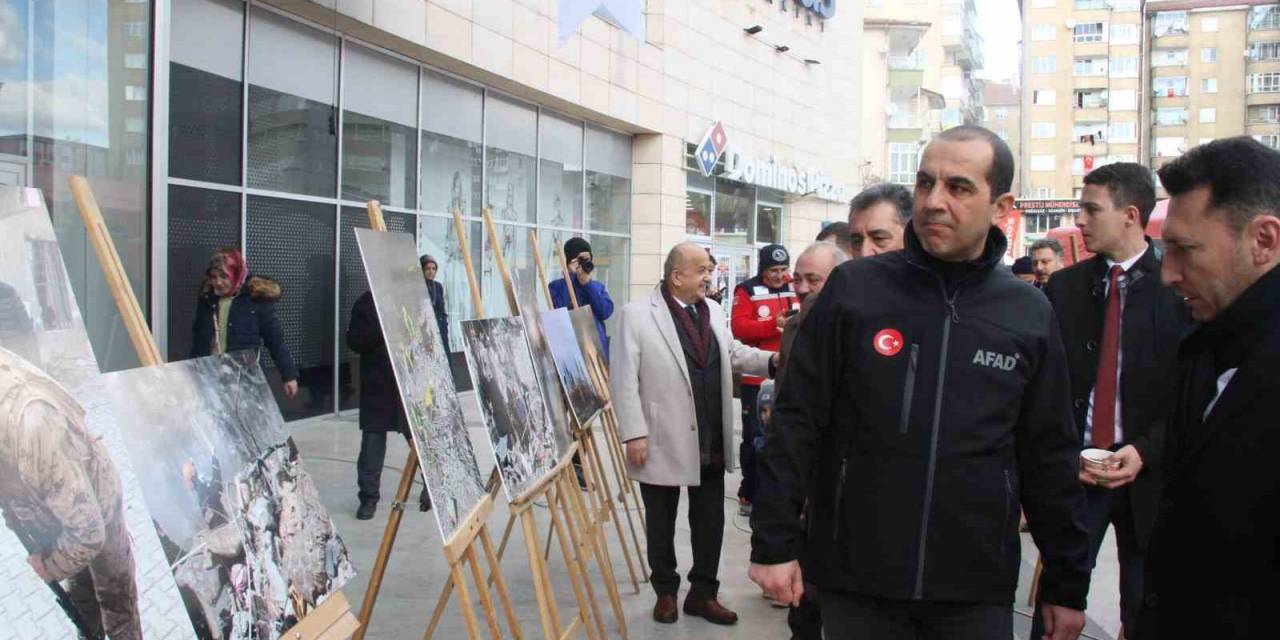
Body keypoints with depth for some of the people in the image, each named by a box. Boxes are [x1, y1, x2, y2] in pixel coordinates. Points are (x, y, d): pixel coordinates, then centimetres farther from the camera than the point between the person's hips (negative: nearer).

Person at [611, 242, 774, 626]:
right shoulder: (637, 314, -11)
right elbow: (624, 378, -13)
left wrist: (772, 360, 0)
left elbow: (733, 354, 17)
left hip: (711, 443, 6)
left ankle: (703, 593, 29)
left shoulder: (713, 311, 9)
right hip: (663, 443, -5)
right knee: (662, 523, 12)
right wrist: (634, 434, -17)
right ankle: (666, 592, 30)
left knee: (710, 520, 13)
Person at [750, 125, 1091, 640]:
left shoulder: (1031, 315, 1)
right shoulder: (854, 289, -4)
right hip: (854, 581, -1)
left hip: (978, 590, 1)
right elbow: (798, 422, -3)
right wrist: (774, 543, -5)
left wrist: (1067, 584, 9)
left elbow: (1050, 458, 6)